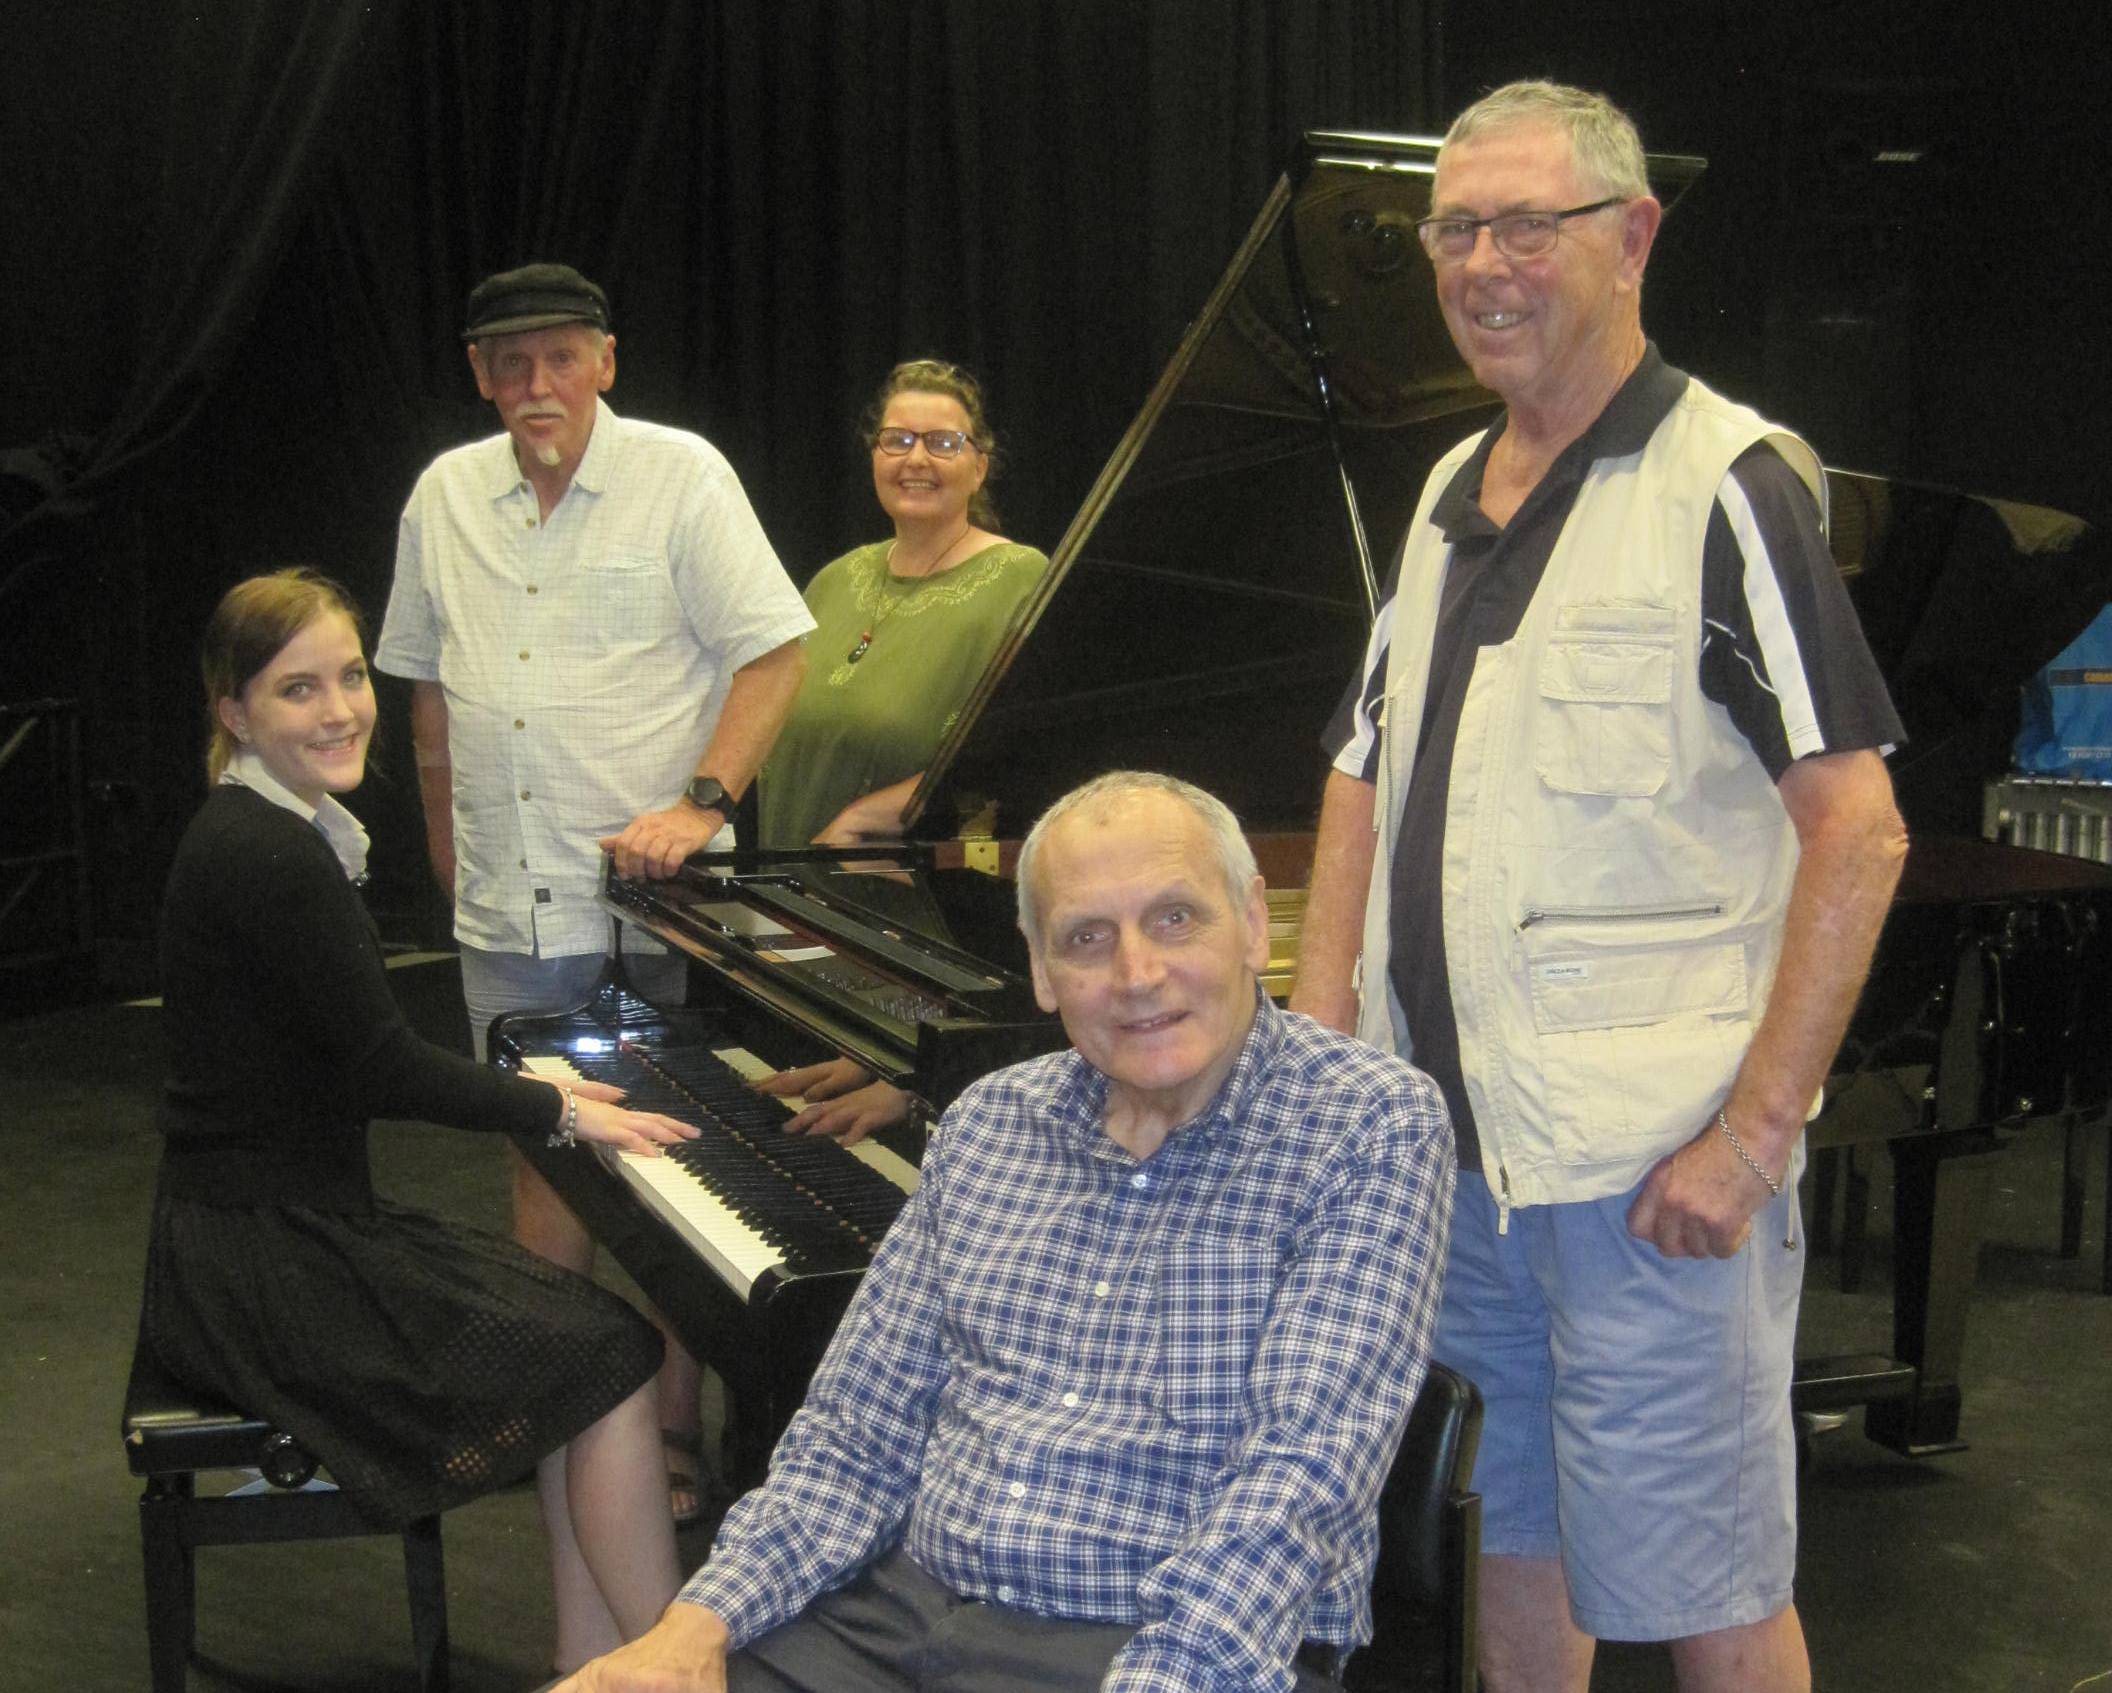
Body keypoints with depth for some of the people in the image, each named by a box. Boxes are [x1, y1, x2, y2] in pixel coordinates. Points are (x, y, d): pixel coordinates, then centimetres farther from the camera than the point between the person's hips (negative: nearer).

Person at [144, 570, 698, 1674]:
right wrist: (559, 1110, -4)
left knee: (582, 1325, 5)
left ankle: (590, 1666, 4)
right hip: (258, 1265, -10)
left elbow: (349, 1063, 17)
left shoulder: (269, 832, 12)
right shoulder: (262, 857, -19)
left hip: (296, 1225, 10)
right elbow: (385, 1069, -17)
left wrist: (531, 1089, 14)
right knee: (614, 1355, -12)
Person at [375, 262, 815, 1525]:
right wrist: (450, 847, 17)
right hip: (507, 912, 5)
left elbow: (775, 651, -8)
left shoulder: (682, 476, -4)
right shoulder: (446, 496, 11)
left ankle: (676, 1432, 6)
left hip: (646, 896, -5)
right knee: (541, 1159, 11)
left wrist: (700, 804, -19)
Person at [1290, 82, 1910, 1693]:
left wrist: (1754, 1131, -19)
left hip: (1652, 1165, -7)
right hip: (1446, 1139, 7)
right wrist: (1316, 1043, 7)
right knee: (1511, 1534, 18)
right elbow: (1365, 776, 18)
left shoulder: (1727, 487, -10)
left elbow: (1858, 832, -15)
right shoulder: (1451, 495, 13)